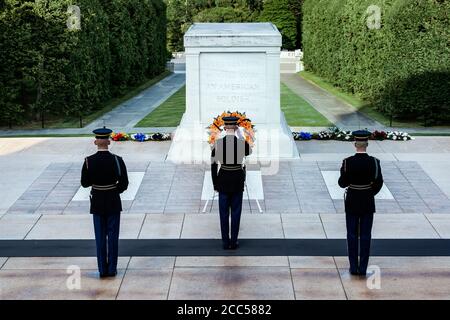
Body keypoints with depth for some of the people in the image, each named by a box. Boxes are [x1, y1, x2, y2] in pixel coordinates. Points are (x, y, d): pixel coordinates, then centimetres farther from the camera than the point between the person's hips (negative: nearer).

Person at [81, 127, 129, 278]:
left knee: (100, 237, 9)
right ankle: (112, 269, 11)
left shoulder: (89, 161, -11)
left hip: (97, 202, 1)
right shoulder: (117, 160, -13)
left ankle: (103, 269, 11)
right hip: (113, 203, -1)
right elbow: (124, 184, -8)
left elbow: (85, 183, -3)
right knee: (113, 236, 8)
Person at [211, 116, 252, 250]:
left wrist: (215, 183, 7)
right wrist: (239, 134, 13)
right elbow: (249, 152, 13)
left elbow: (213, 164, -4)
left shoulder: (217, 143, -10)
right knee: (236, 212, 10)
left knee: (224, 212, 11)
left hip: (223, 179, 1)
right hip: (238, 180, -1)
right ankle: (233, 242, 13)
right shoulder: (242, 142, -12)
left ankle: (225, 242, 15)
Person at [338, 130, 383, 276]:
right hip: (368, 203, 1)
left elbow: (342, 183, -7)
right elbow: (379, 183, -3)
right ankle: (363, 268, 10)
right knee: (365, 235, 7)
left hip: (352, 202, 0)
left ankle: (353, 267, 11)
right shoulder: (374, 162, -11)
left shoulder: (348, 162, -14)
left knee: (352, 235, 9)